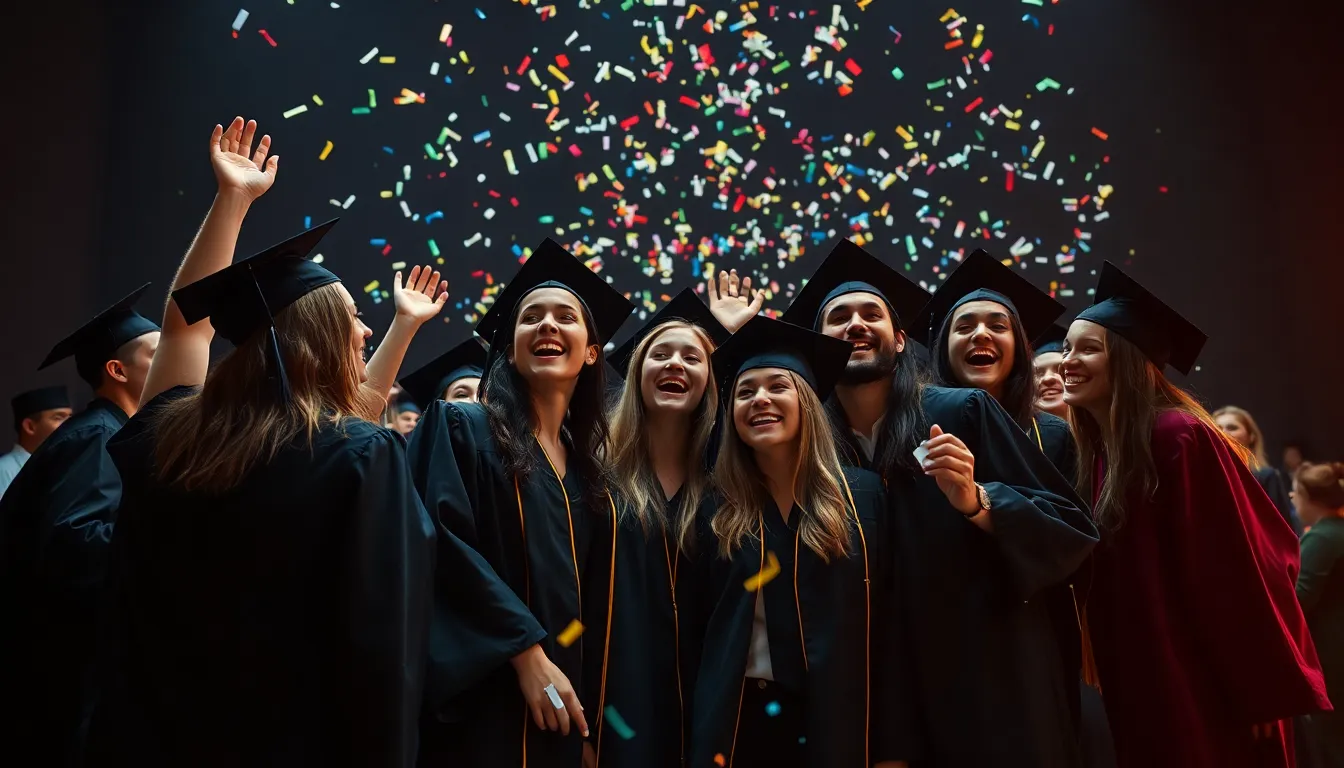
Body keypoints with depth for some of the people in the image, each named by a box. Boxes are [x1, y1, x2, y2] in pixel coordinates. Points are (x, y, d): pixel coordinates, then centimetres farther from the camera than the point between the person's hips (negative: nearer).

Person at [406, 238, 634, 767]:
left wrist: (590, 712, 9)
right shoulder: (460, 429, -5)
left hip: (562, 712, 6)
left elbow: (592, 600, 14)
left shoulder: (585, 464, 12)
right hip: (481, 706, -5)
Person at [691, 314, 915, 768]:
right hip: (736, 722, 1)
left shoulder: (864, 495, -2)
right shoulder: (717, 509, 1)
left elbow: (891, 626, -2)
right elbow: (696, 627, 2)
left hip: (839, 723, 0)